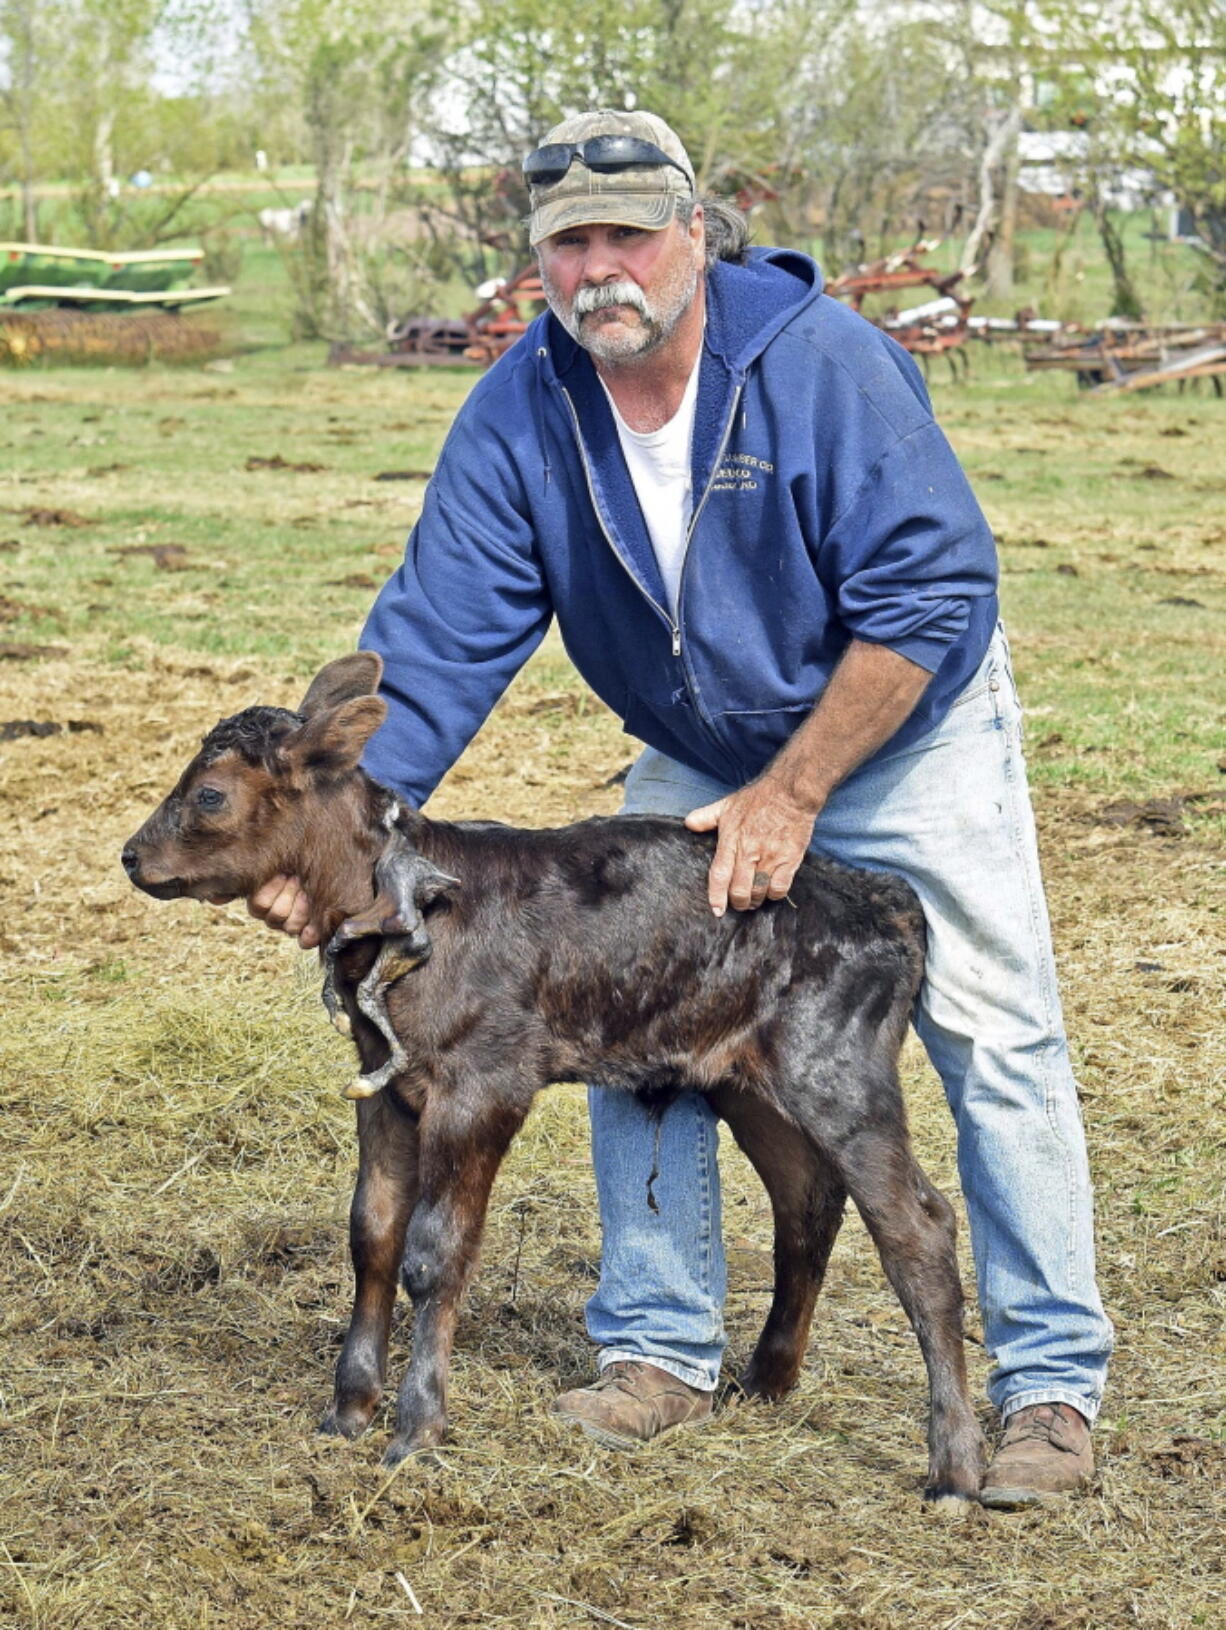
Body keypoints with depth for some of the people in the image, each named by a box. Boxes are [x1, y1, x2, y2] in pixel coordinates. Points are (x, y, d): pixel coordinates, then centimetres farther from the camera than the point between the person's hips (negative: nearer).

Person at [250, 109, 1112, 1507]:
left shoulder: (824, 363, -28)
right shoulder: (518, 415, -16)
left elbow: (933, 594, -26)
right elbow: (438, 635, -17)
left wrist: (795, 792, -26)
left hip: (905, 735, -4)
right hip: (697, 762, 4)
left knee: (996, 1041, -7)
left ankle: (1052, 1384, 2)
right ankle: (660, 1351, 14)